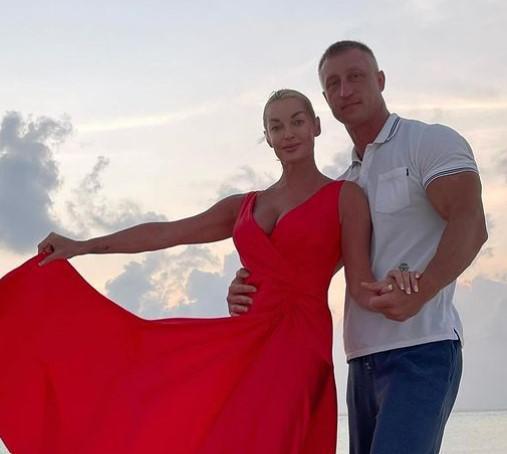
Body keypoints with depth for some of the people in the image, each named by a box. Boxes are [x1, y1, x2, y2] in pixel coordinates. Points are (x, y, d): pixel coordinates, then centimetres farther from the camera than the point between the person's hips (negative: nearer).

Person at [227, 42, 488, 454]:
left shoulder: (432, 142, 0)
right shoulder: (345, 185, 22)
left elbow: (470, 226, -15)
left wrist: (420, 291, -32)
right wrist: (251, 285, 0)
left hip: (421, 350, -8)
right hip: (364, 358, 8)